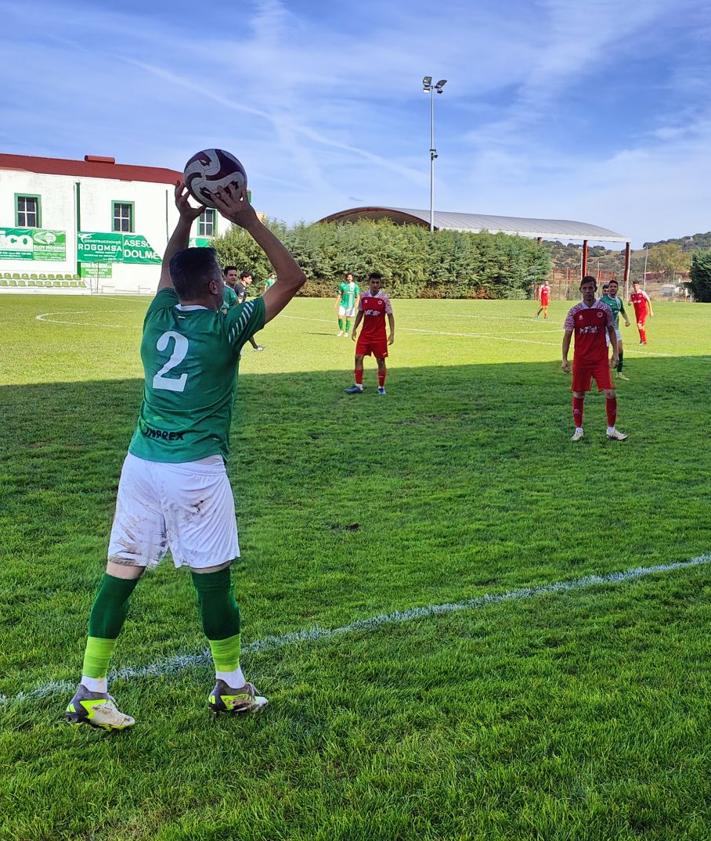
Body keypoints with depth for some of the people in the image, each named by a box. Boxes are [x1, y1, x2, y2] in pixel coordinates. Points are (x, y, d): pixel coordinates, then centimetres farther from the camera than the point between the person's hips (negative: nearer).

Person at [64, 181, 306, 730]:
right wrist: (249, 222, 1)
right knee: (212, 577, 7)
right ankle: (231, 687, 22)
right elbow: (293, 278, -1)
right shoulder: (224, 328, -7)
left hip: (141, 462, 6)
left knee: (120, 573, 7)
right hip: (196, 469, -6)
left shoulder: (158, 318, 8)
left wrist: (185, 218, 25)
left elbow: (169, 267, 31)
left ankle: (90, 692, 12)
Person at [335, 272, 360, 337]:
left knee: (348, 319, 3)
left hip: (351, 305, -1)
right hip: (343, 304, 1)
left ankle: (346, 332, 16)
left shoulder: (355, 285, 2)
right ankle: (341, 330, 11)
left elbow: (357, 296, 2)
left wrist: (356, 303, -12)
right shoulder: (343, 285, 3)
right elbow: (339, 295, 7)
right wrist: (336, 304, 4)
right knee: (340, 316, -8)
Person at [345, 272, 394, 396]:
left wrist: (392, 334, -11)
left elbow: (390, 316, -4)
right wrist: (354, 329, 7)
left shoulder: (384, 298, -8)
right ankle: (358, 386, 5)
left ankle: (381, 387, 14)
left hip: (379, 335, -3)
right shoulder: (363, 296, 1)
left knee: (380, 360, 2)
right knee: (358, 357, -3)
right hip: (365, 333, 3)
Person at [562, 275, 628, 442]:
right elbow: (567, 335, 2)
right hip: (580, 359, 0)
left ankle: (611, 429, 6)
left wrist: (615, 353, 3)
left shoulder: (604, 308, 1)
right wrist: (564, 359, -5)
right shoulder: (574, 311, -1)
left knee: (610, 393, -7)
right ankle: (578, 429, 18)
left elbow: (611, 330, 9)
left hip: (601, 359, 0)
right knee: (578, 394, 5)